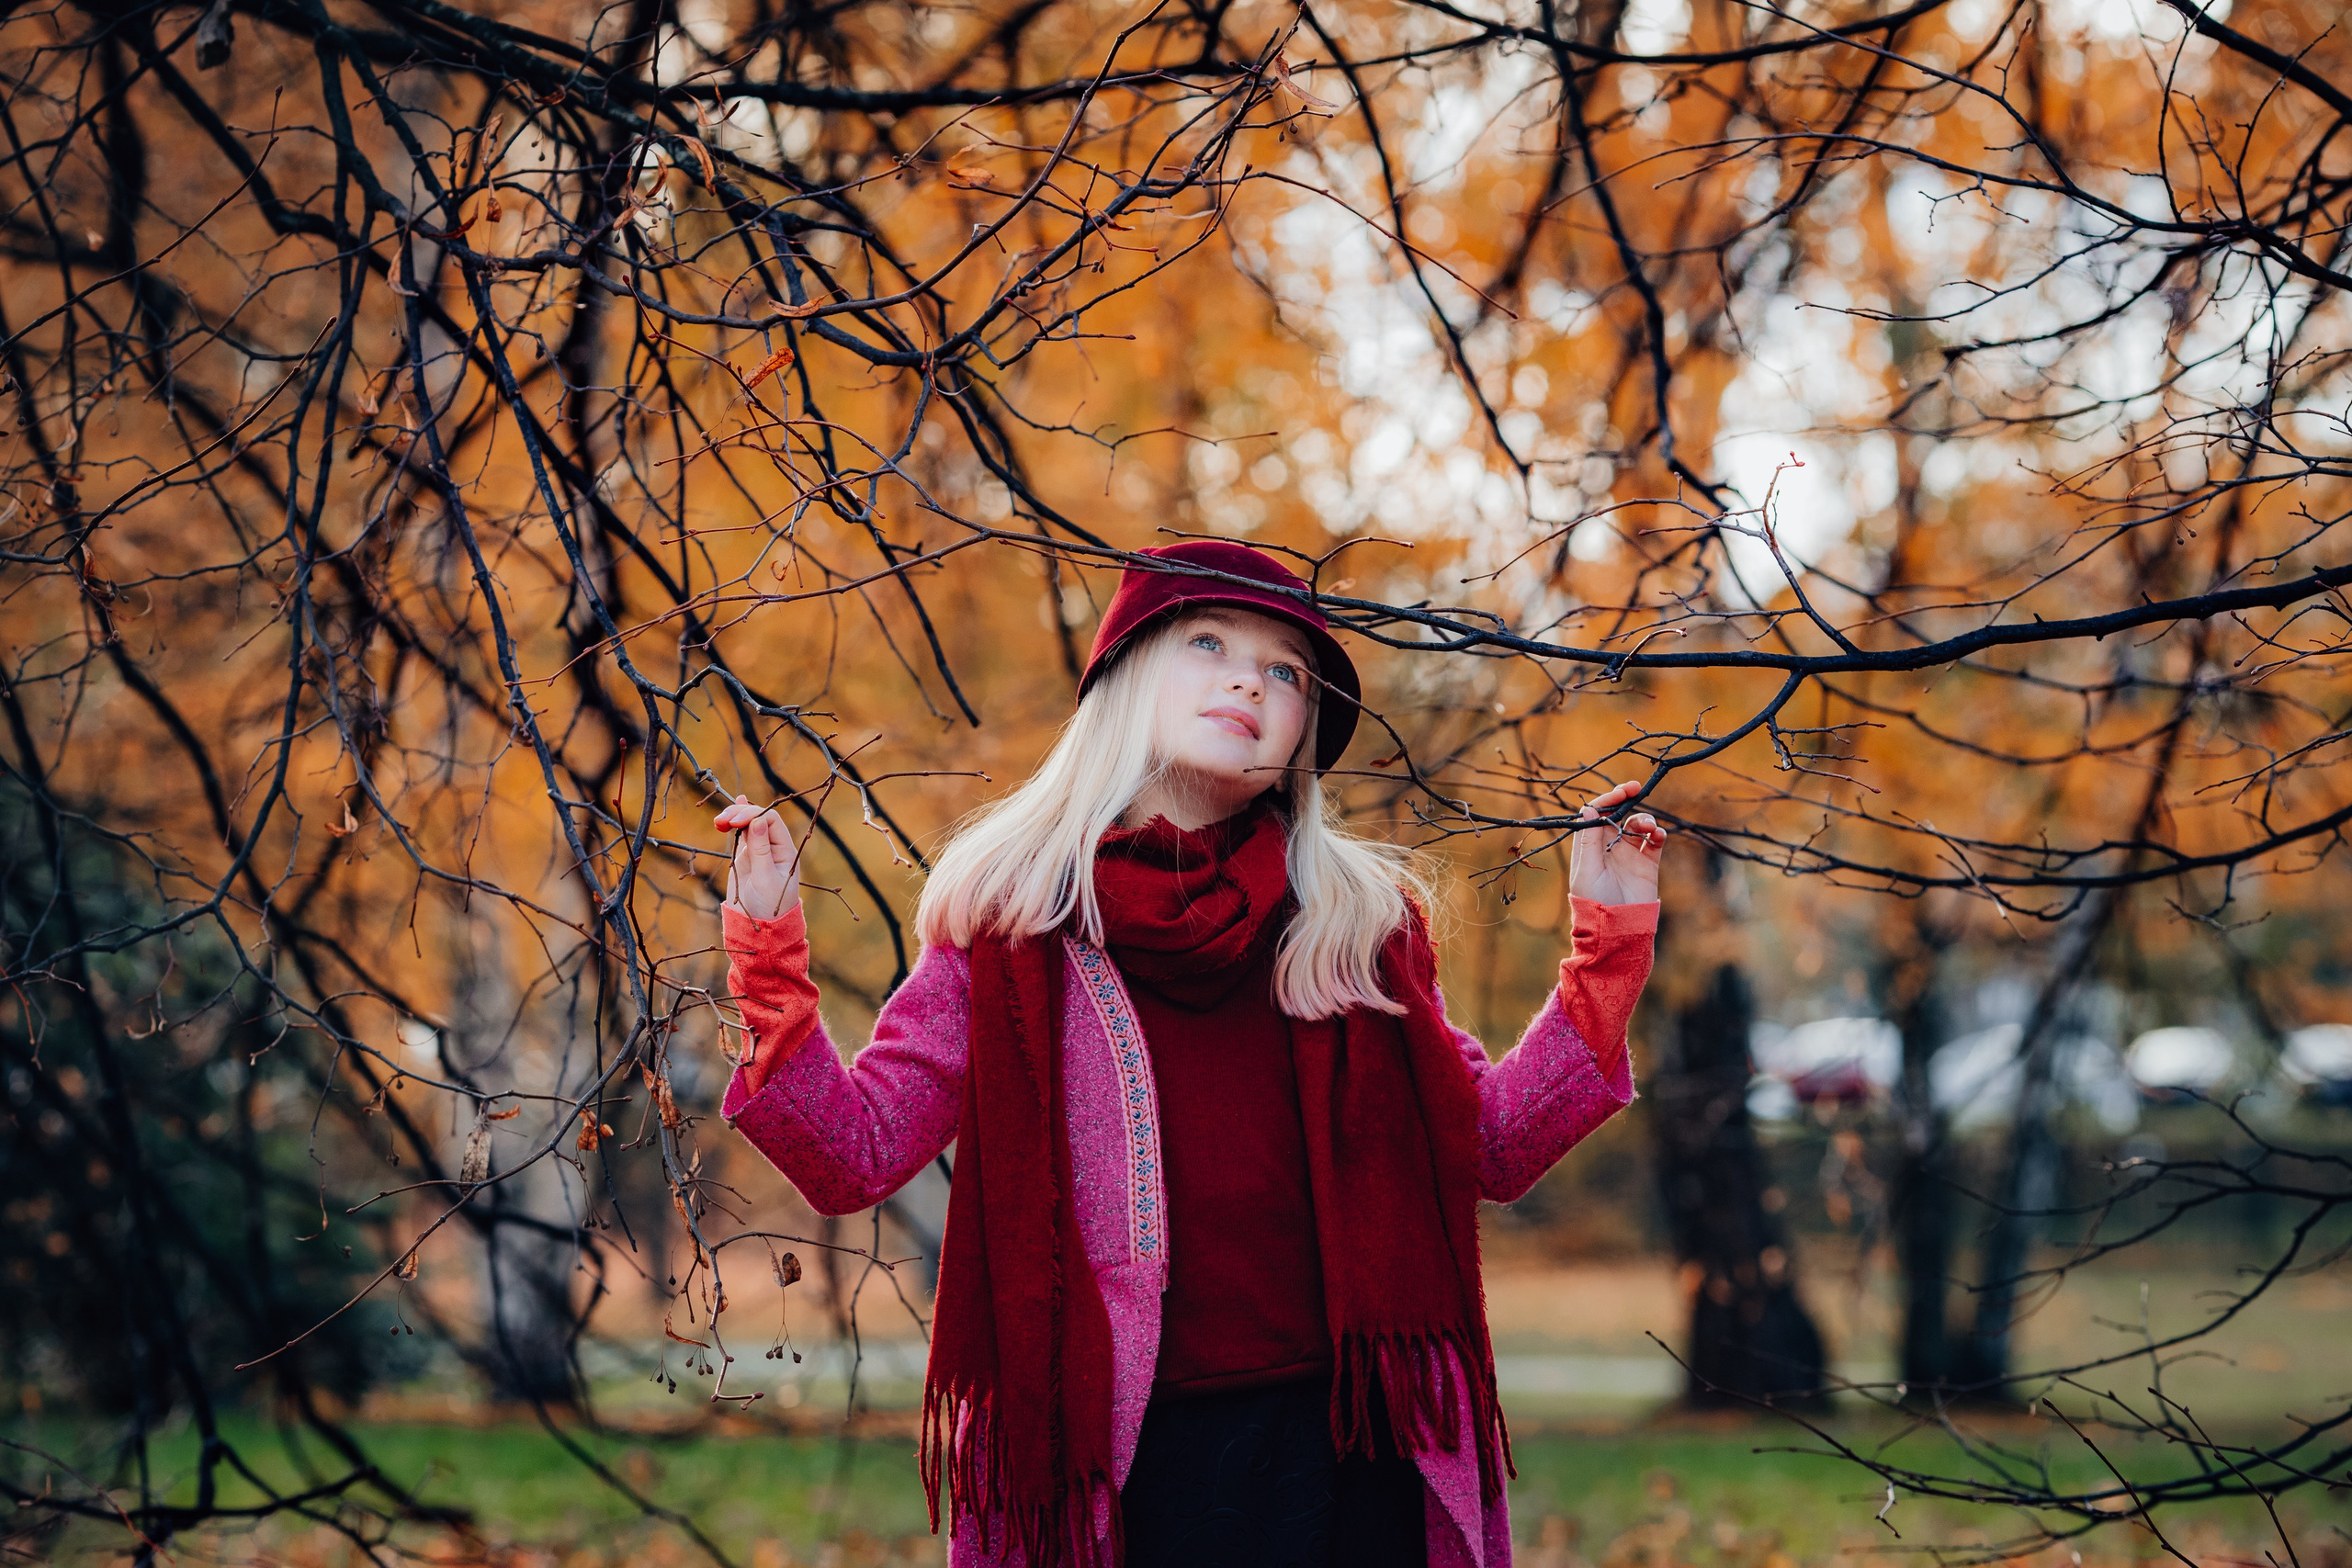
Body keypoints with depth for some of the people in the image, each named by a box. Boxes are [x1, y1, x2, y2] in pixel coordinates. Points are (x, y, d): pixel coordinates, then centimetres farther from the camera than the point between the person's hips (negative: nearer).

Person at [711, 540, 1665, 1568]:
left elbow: (1494, 1147, 14)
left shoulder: (1356, 922, 10)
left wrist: (1608, 942, 8)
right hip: (1112, 1457, -2)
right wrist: (767, 952, -10)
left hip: (1340, 1450, 2)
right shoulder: (1009, 915, 4)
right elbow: (855, 1157, 1)